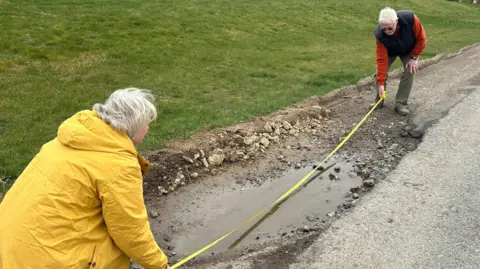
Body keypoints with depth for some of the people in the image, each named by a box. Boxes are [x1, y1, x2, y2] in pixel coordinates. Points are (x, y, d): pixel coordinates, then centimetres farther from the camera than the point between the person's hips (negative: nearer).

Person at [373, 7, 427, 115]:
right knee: (380, 71, -7)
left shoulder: (411, 19, -40)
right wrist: (381, 83, -37)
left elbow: (421, 39, -23)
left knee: (409, 72, -16)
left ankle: (400, 103, -7)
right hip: (390, 51, 1)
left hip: (409, 50, 0)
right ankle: (378, 101, 12)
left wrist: (414, 57, -24)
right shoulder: (379, 34, -38)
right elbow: (381, 59, -35)